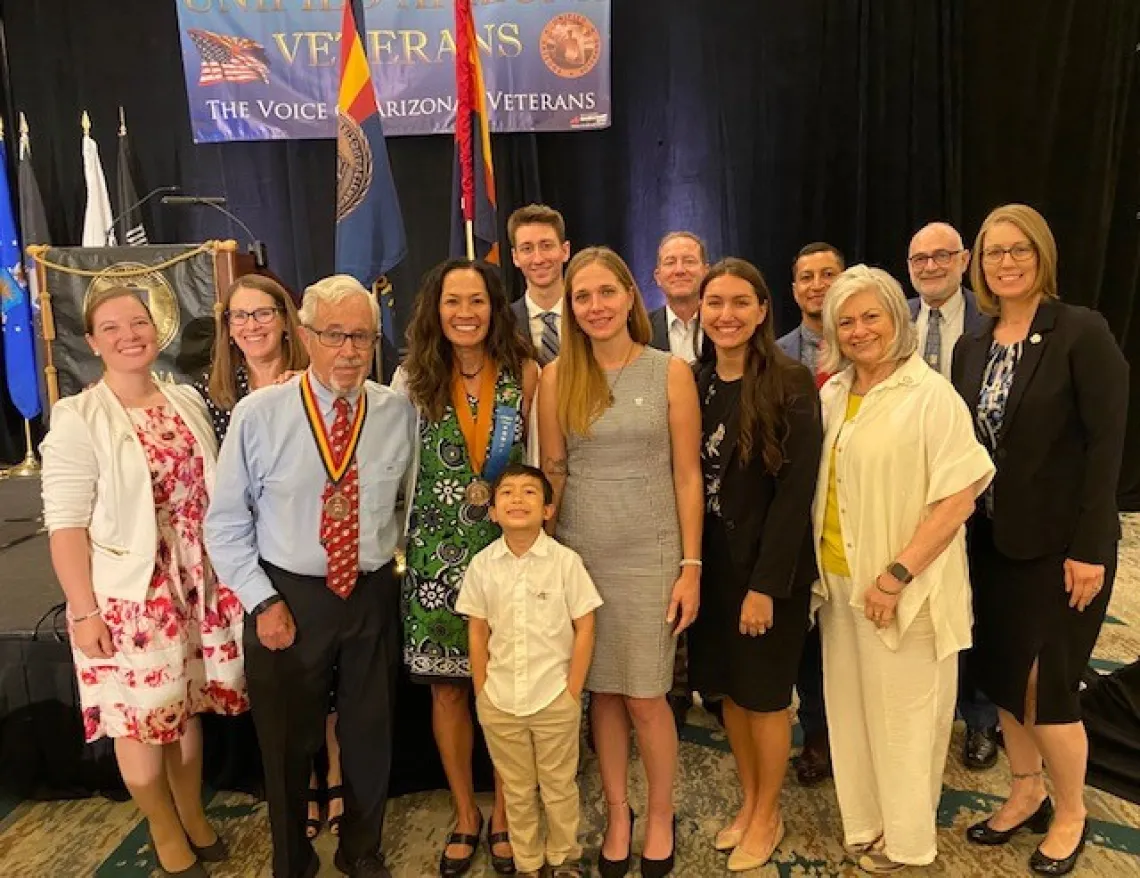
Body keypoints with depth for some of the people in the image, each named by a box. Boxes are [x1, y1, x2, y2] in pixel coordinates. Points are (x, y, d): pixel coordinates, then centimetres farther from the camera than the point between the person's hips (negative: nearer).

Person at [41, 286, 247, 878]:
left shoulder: (187, 401, 5)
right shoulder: (77, 418, -11)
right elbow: (66, 523, -13)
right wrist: (83, 610, -15)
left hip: (196, 583, 5)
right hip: (128, 593, -4)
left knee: (188, 705, 17)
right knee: (140, 718, 8)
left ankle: (193, 815, 40)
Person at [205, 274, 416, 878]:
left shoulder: (400, 413, -5)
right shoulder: (258, 414, -9)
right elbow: (226, 522, -4)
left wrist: (394, 559, 0)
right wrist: (262, 601, -8)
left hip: (373, 596, 2)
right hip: (287, 597, -1)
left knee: (370, 736, 16)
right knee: (288, 742, 15)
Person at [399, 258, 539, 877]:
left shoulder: (523, 372, -2)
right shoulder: (414, 378, -1)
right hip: (437, 549, 1)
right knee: (446, 686, 10)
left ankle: (503, 813, 30)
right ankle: (465, 814, 32)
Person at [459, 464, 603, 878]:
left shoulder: (565, 561, -12)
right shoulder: (482, 564, -5)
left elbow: (584, 629, -7)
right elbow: (478, 632, 3)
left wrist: (572, 692, -7)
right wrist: (482, 692, 1)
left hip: (555, 699, -2)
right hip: (499, 702, 2)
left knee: (558, 786, 15)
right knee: (516, 791, 18)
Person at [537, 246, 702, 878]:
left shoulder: (671, 373, -3)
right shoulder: (557, 377, 1)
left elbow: (687, 476, -2)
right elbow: (552, 470, 6)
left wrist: (691, 566, -5)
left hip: (649, 554, -2)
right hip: (577, 552, 2)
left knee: (645, 697, 4)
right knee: (601, 691, 12)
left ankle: (661, 815, 30)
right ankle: (617, 812, 32)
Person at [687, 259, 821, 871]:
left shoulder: (791, 383, -13)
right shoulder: (694, 383, 2)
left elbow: (796, 489, -16)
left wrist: (766, 583, -18)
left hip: (769, 566, -5)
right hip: (712, 562, 5)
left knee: (765, 692, 11)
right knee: (728, 687, 17)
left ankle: (768, 816, 33)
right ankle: (748, 801, 39)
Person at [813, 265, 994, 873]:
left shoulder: (930, 395, -12)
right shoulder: (830, 395, 6)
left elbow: (960, 498, -16)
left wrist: (897, 575, -19)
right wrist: (816, 565, 4)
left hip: (900, 589, -6)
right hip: (837, 581, 6)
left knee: (901, 714, 8)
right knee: (849, 706, 16)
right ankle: (864, 822, 35)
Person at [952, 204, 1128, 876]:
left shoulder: (1082, 332, -11)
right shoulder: (973, 347, 6)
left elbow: (1107, 443, -14)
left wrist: (1089, 547, -17)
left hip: (1060, 541, -6)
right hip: (992, 539, 6)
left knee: (1047, 682, 1)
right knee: (1002, 673, 14)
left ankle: (1071, 813, 27)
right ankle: (1027, 794, 35)